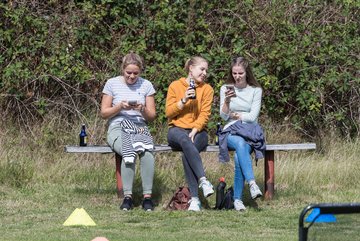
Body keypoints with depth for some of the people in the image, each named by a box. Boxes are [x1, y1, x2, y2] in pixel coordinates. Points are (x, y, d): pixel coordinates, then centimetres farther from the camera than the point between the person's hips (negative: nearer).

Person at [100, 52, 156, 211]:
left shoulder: (146, 85, 11)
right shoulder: (112, 83, 7)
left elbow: (152, 116, 11)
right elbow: (104, 113, 6)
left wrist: (143, 110, -11)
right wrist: (120, 107, -12)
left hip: (140, 127, 1)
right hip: (117, 128, -1)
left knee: (147, 151, -35)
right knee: (128, 151, -36)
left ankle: (147, 196, -30)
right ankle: (127, 197, -31)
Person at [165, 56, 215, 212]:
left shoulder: (207, 89, 9)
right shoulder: (175, 86, 9)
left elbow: (205, 114, -1)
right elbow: (169, 112, 3)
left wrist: (195, 130, -17)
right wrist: (184, 100, -11)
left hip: (198, 131, 0)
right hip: (177, 130, 0)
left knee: (187, 152, -34)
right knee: (185, 141, -39)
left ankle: (195, 198, -42)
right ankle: (203, 180, -52)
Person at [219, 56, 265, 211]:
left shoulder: (256, 90, 8)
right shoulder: (225, 89, 10)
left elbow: (253, 116, 0)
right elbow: (224, 116, 1)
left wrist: (235, 115, 4)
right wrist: (227, 101, -16)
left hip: (250, 131, 0)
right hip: (231, 131, 0)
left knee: (239, 157, -32)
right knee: (240, 143, -38)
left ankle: (237, 198, -29)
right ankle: (252, 183, -50)